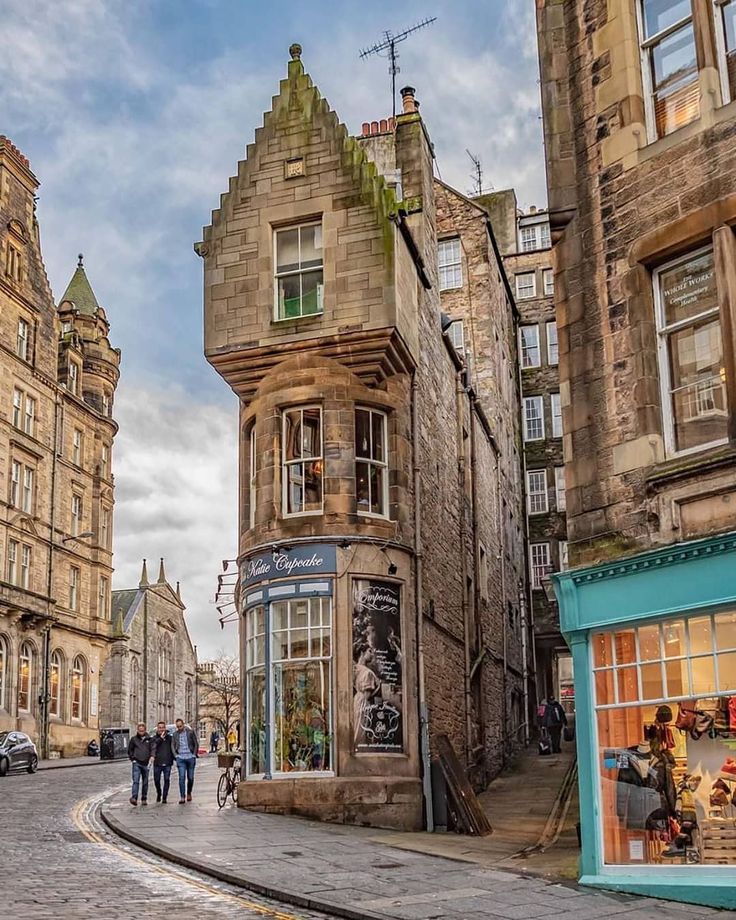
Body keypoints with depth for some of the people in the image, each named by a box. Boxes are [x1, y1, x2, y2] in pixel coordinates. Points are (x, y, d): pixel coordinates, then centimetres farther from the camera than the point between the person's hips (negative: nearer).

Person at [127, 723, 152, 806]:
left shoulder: (149, 739, 9)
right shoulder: (134, 739, 5)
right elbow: (130, 750, 12)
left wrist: (151, 757, 2)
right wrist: (132, 758, 2)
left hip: (145, 764, 2)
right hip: (136, 763, -2)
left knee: (145, 782, 7)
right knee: (136, 781, -15)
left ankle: (144, 799, 16)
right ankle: (134, 798, -23)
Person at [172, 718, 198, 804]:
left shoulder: (190, 732, 2)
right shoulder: (175, 734, 8)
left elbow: (196, 744, 6)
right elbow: (172, 745, 10)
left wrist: (194, 755, -1)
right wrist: (176, 755, -2)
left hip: (190, 757, 0)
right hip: (180, 758, 0)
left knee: (190, 777, 5)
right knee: (182, 777, -10)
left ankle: (189, 793, 27)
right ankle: (182, 797, -11)